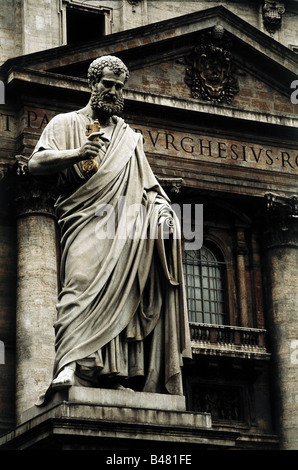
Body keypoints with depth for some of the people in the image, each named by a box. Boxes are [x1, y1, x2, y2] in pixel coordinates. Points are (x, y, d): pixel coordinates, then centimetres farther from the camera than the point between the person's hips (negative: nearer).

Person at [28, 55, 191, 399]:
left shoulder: (129, 137, 27)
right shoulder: (67, 123, 15)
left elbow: (147, 184, 24)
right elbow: (35, 164, 1)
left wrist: (161, 207, 1)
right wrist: (76, 154, -16)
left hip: (124, 226, 4)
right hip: (85, 220, -4)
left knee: (121, 291, -11)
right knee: (81, 282, -25)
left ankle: (117, 373, -16)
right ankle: (70, 366, -37)